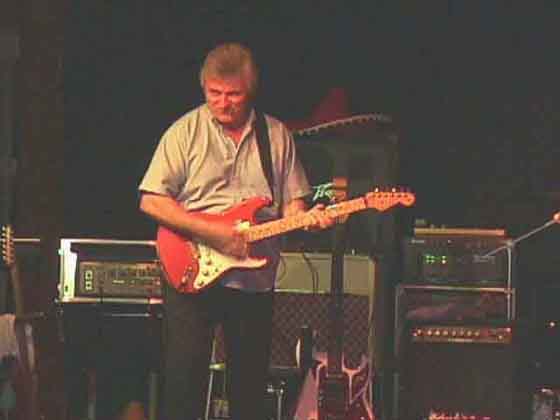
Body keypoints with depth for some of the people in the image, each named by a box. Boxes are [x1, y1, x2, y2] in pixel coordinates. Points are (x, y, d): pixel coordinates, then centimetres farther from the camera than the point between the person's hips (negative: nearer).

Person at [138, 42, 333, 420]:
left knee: (250, 387, 8)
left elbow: (291, 204, 13)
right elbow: (151, 201, -7)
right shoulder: (186, 131, -2)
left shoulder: (277, 136, 9)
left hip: (255, 279, 3)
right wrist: (211, 232, -16)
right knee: (184, 378, -7)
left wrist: (307, 218, -11)